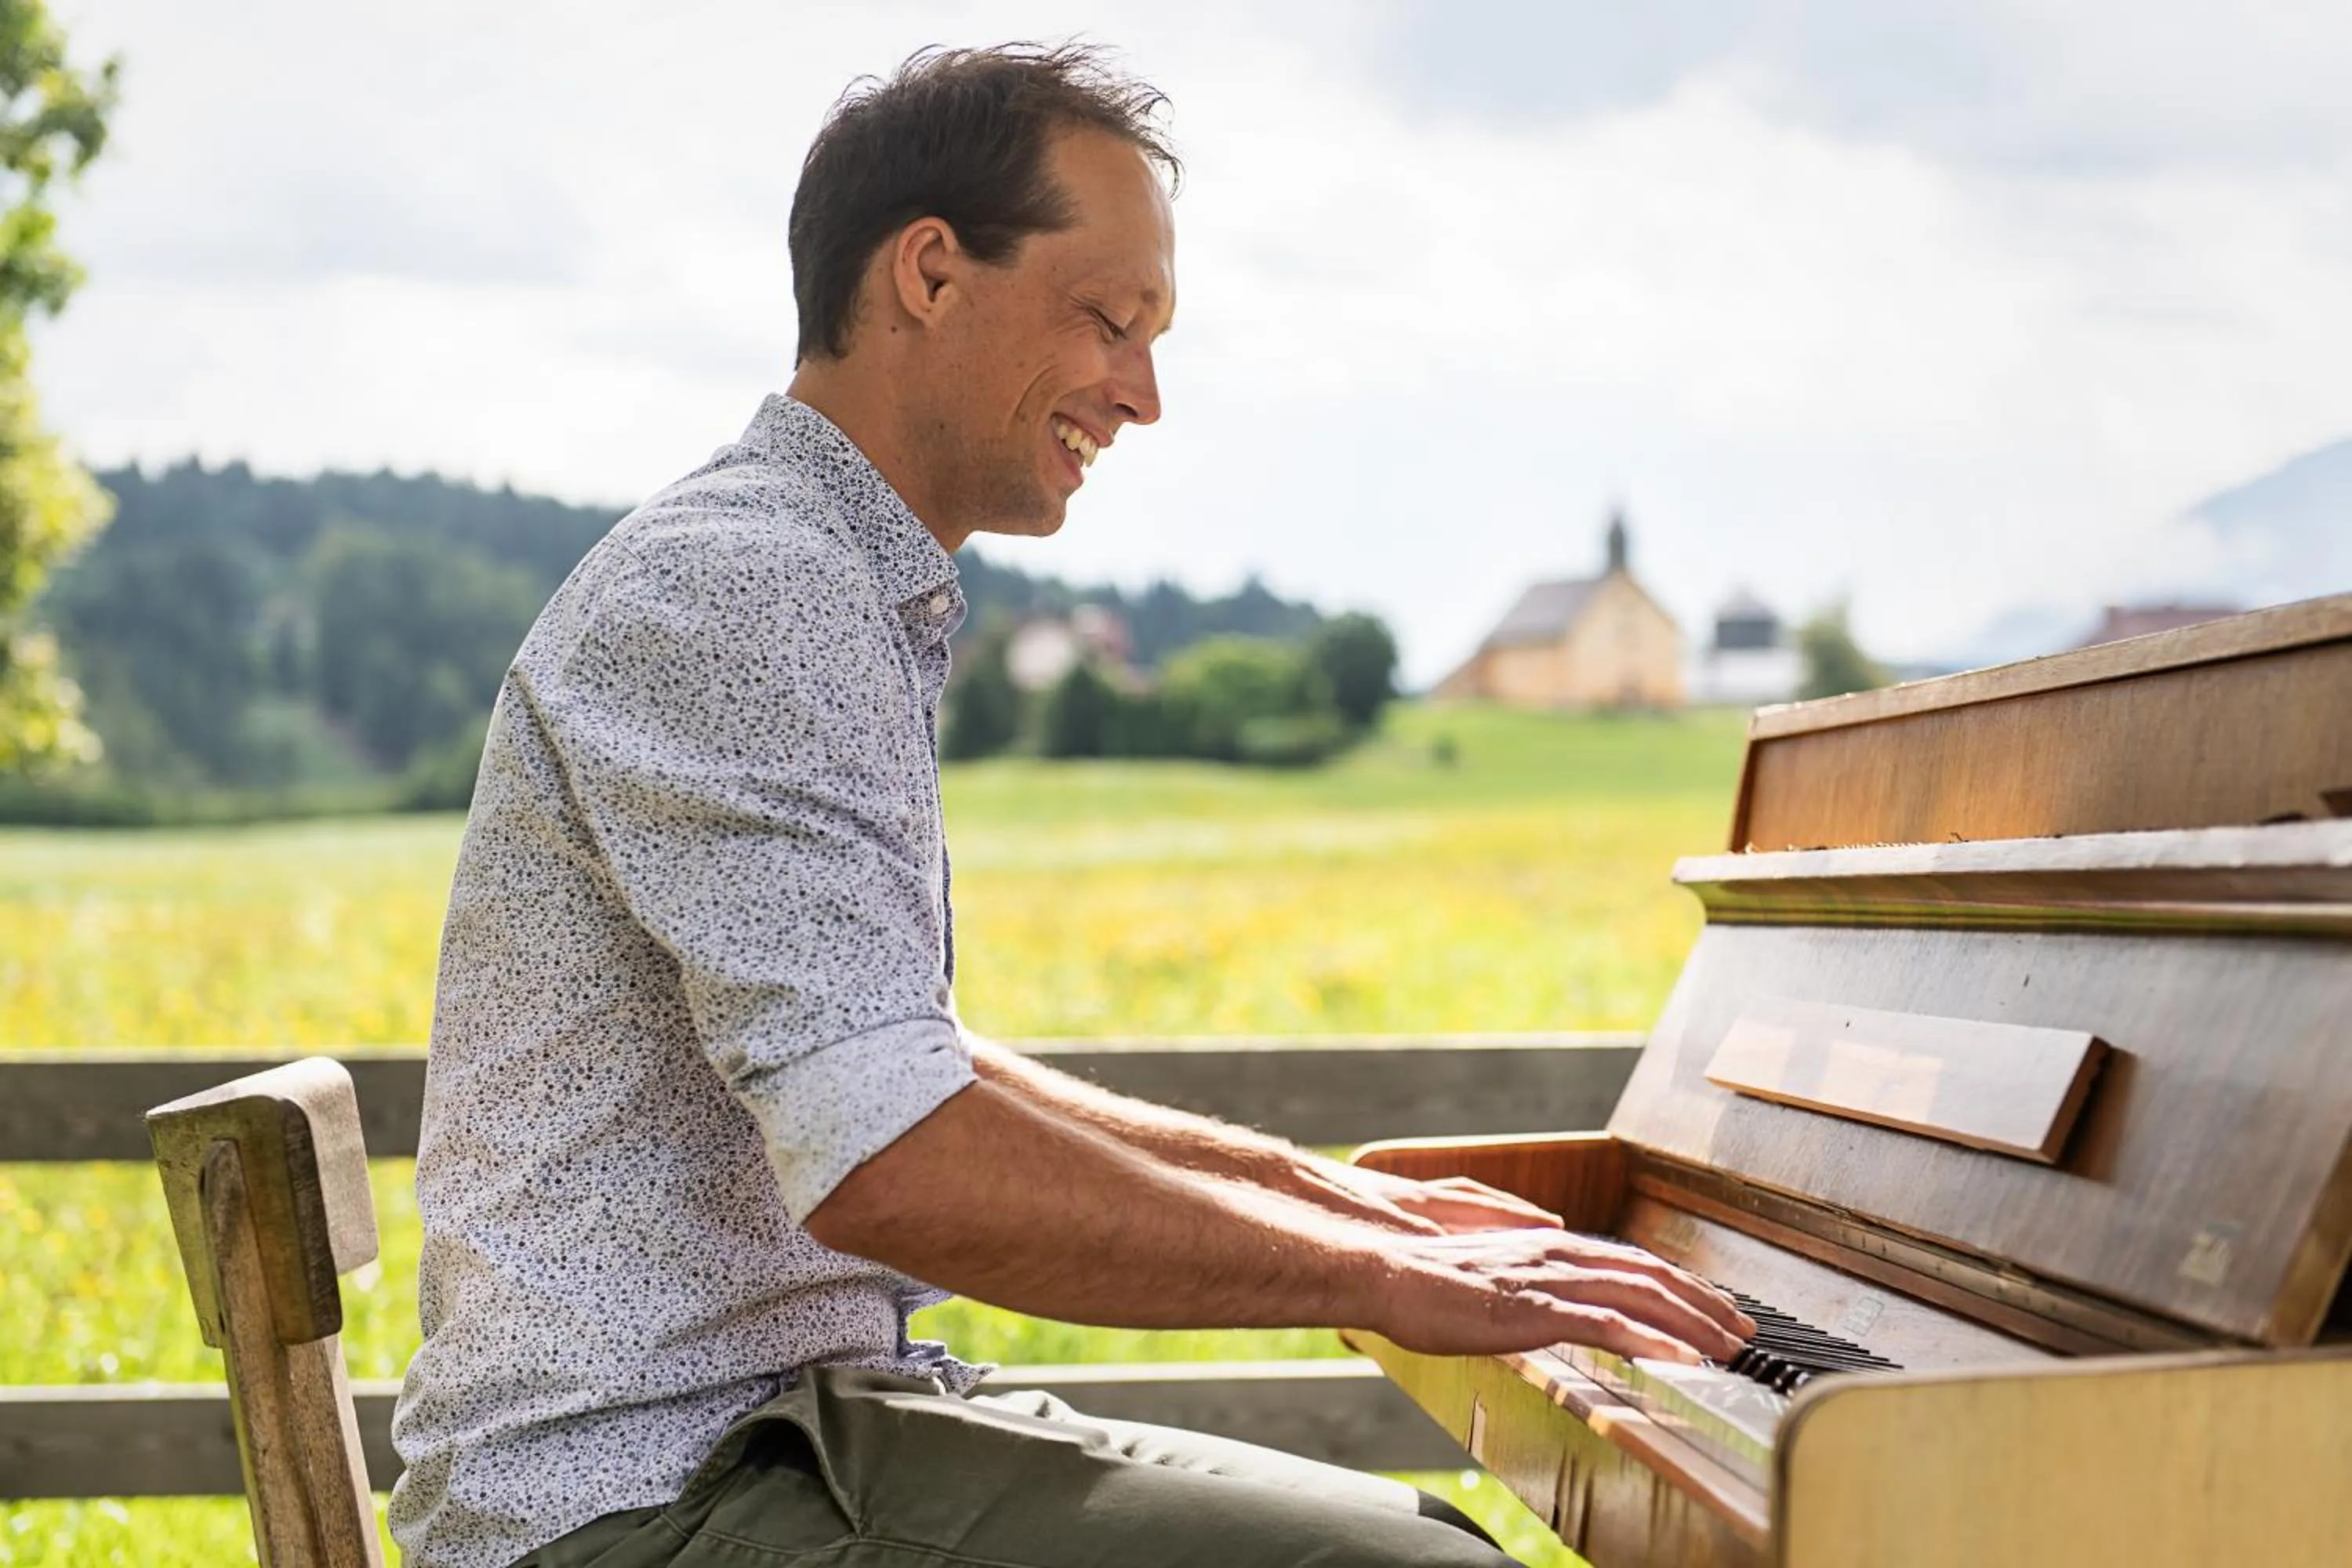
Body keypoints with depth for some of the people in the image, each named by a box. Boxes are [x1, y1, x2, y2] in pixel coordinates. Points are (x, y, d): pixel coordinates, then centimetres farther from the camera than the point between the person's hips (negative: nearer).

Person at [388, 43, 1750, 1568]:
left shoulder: (851, 605, 17)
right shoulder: (728, 587, -17)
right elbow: (890, 1164, -27)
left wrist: (1317, 1183, 17)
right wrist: (1389, 1279, -19)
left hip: (790, 1417, 10)